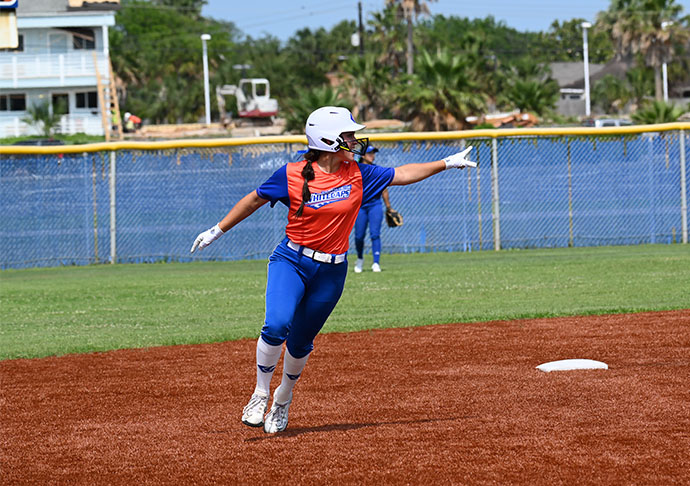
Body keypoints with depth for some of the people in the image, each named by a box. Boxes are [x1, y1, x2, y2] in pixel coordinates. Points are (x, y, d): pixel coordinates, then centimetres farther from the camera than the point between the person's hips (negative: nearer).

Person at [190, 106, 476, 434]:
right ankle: (260, 395, -6)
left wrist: (447, 163, 8)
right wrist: (218, 231, 9)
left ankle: (282, 400, 33)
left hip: (331, 272, 3)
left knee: (300, 343, 7)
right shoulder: (292, 175, -9)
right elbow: (255, 200, 3)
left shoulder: (358, 175, 0)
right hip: (291, 261, -3)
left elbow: (401, 174, 9)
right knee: (277, 326, -24)